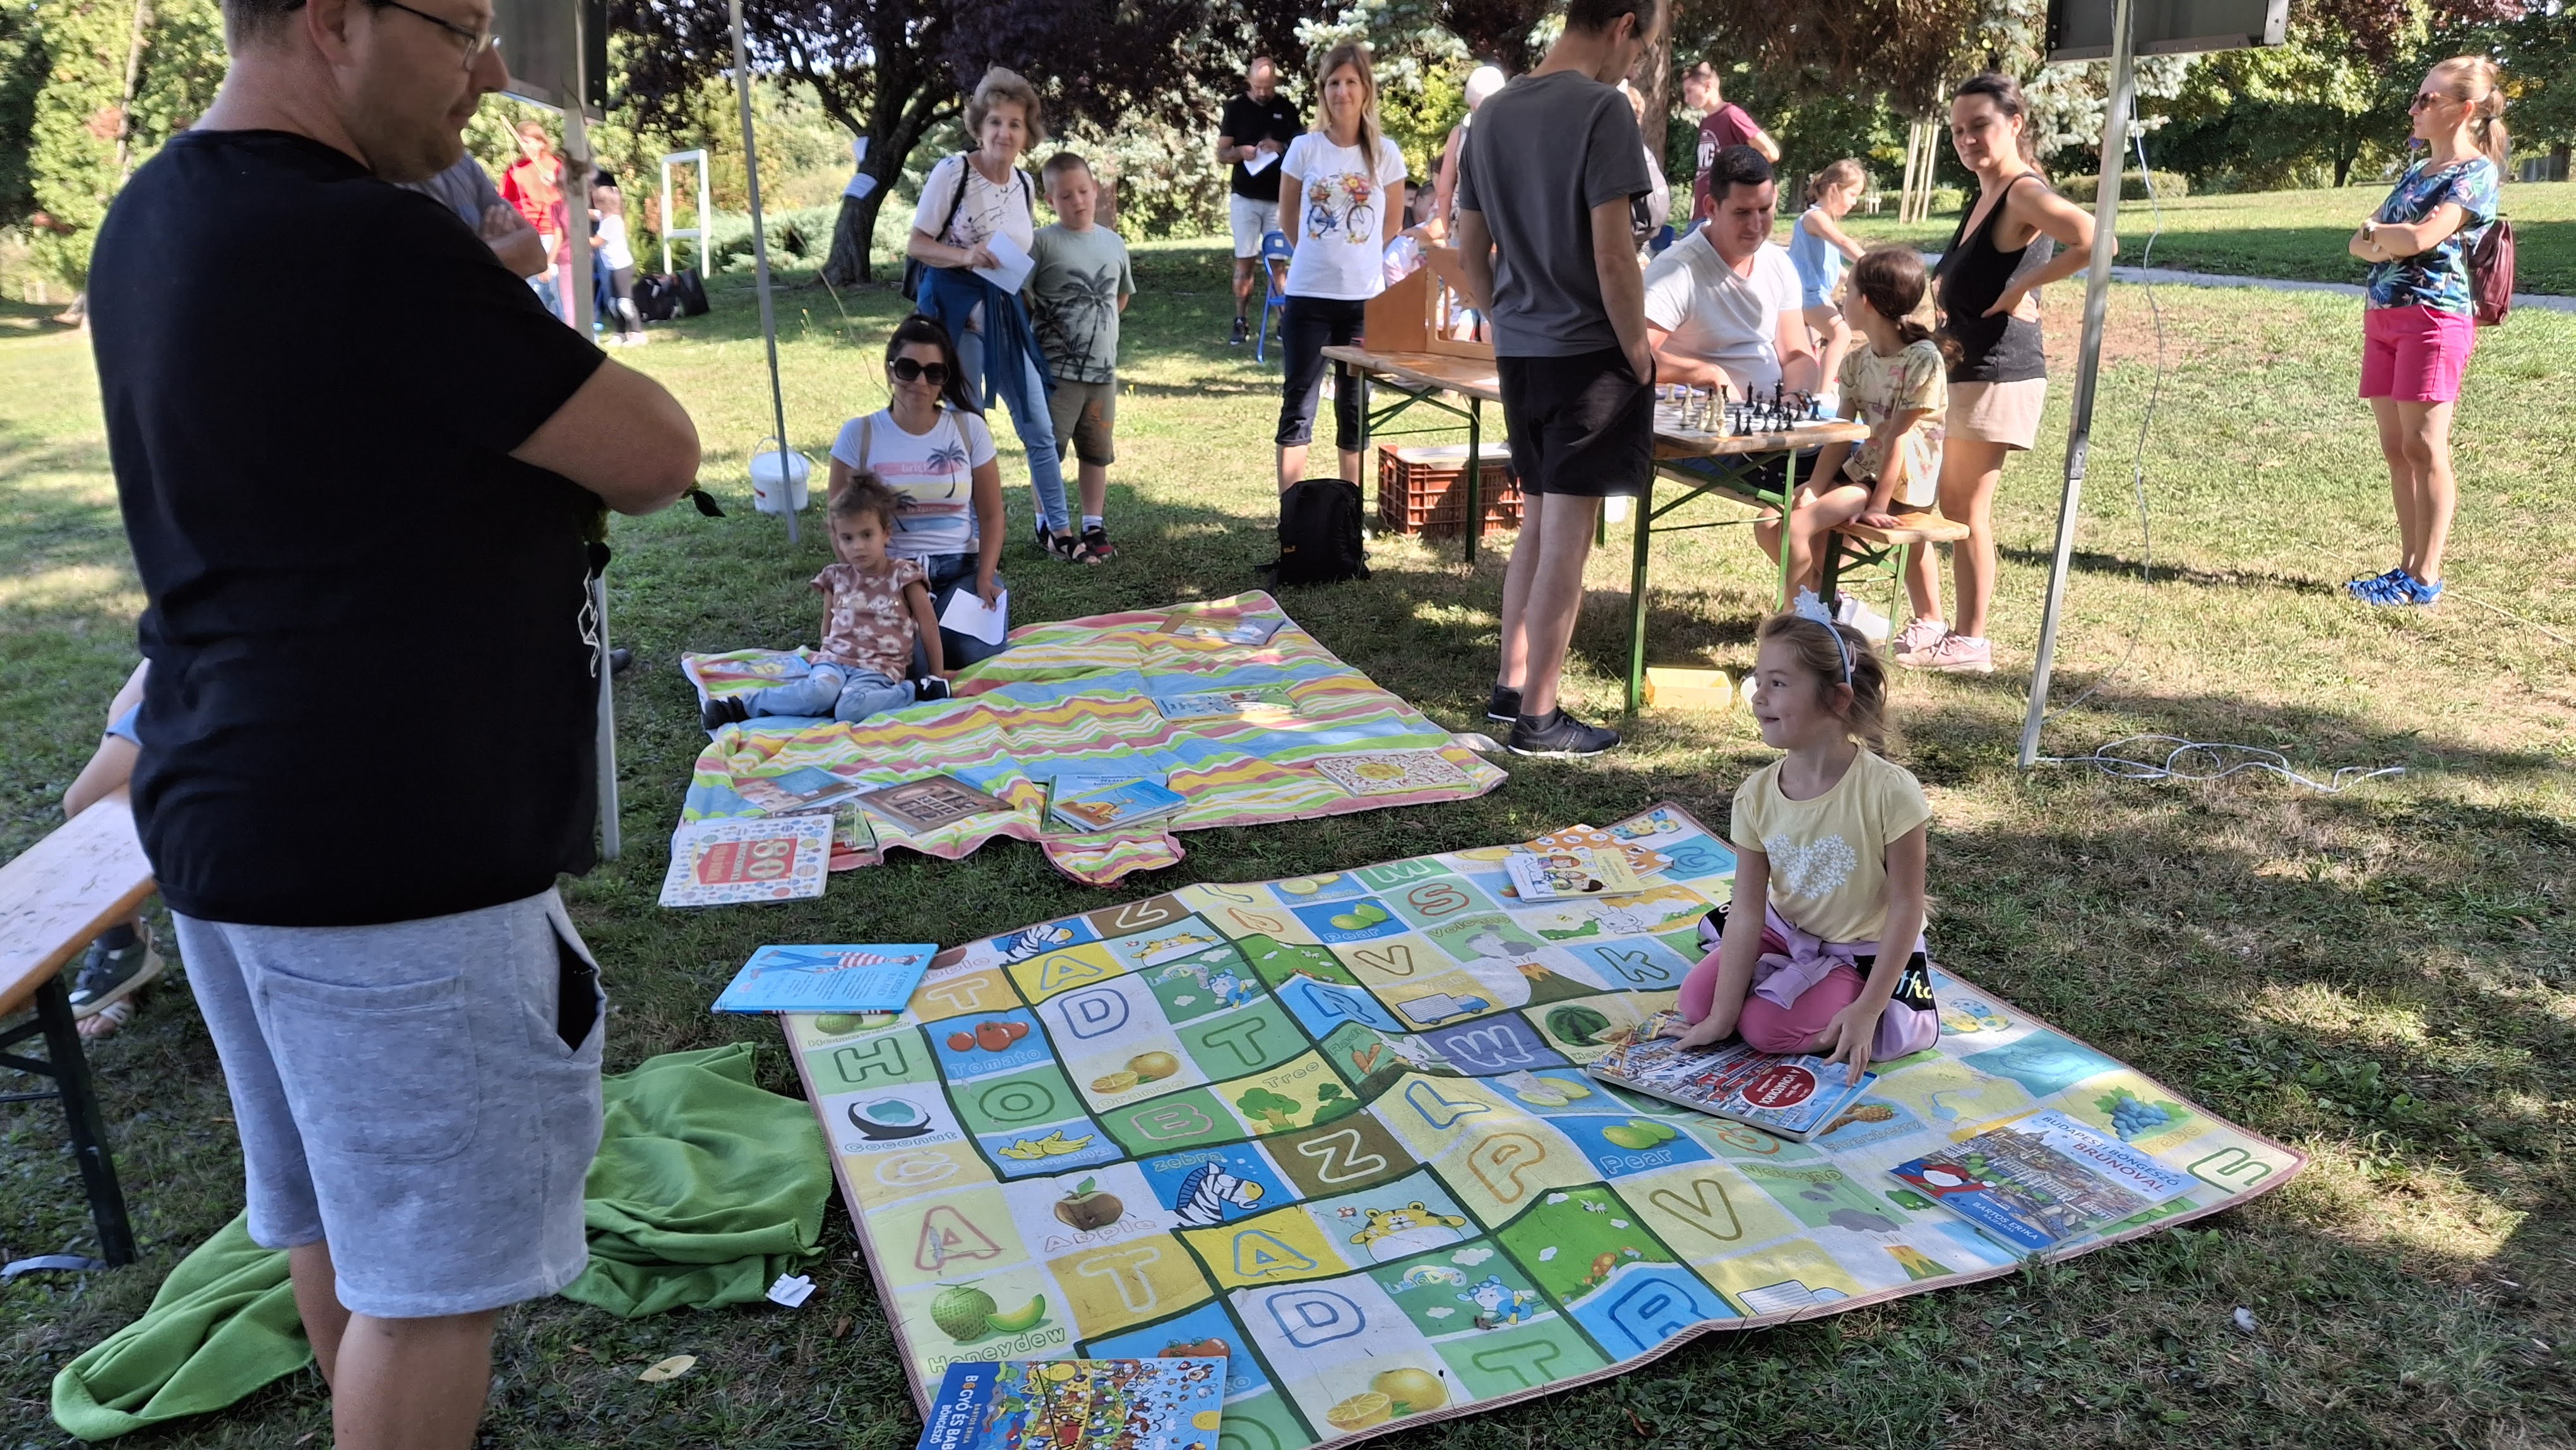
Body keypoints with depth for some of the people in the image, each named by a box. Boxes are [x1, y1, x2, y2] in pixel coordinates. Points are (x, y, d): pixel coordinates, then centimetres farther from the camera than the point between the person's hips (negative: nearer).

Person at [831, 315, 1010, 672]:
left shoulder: (969, 428, 2)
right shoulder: (859, 435, 0)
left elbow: (991, 515, 4)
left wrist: (985, 578, -11)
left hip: (960, 567, 1)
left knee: (977, 653, -26)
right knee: (912, 662, -27)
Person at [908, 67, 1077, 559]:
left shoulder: (1025, 183, 7)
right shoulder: (952, 172, -10)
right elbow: (915, 245, -10)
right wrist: (966, 255, -25)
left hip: (1009, 315, 6)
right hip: (958, 314, -6)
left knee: (1039, 429, 10)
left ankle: (1056, 529, 23)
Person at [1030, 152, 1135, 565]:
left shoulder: (1114, 243, 9)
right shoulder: (1043, 243, -7)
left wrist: (1096, 328, 14)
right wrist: (1044, 326, -5)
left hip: (1103, 368, 5)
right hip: (1055, 371, -5)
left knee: (1096, 452, 11)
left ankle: (1094, 527, 20)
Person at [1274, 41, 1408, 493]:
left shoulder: (1385, 153, 0)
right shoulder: (1304, 148, -1)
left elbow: (1392, 224, 11)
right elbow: (1289, 217, 11)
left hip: (1365, 297, 1)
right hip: (1308, 295, -1)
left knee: (1355, 406, 9)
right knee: (1299, 402, 0)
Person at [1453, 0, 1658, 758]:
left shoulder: (1493, 113, 8)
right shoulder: (1602, 108, -14)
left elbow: (1470, 254, 12)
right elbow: (1613, 255, -18)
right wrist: (1639, 352, -8)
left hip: (1518, 354, 7)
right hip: (1588, 353, -7)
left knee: (1536, 525, 18)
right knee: (1566, 541, 0)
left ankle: (1509, 687, 26)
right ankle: (1538, 717, 7)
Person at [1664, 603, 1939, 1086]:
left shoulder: (1889, 791, -28)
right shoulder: (1756, 794, -15)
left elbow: (1905, 906, -21)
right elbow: (1747, 910, -14)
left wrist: (1867, 1010, -23)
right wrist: (1723, 1015, -18)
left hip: (1865, 952, -5)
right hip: (1785, 933, 5)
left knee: (1766, 1028, -20)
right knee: (1695, 1002, -8)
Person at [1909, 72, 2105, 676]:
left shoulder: (2024, 194, -14)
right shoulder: (1984, 195, 14)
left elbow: (2095, 241, -30)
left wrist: (2024, 287, -21)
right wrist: (1933, 294, 8)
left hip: (1999, 372, -10)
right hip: (1965, 369, 10)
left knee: (1968, 507, -5)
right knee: (1953, 503, 13)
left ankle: (1969, 643, 1)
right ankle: (1958, 631, 22)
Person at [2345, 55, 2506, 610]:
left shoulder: (2476, 174, -7)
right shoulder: (2416, 173, 19)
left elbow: (2420, 238, -20)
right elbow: (2359, 244, 12)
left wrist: (2376, 230, -1)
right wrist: (2382, 243, -9)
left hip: (2434, 317, -8)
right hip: (2383, 315, 8)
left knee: (2423, 448, -8)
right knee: (2396, 449, 8)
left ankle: (2426, 578, -4)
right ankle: (2408, 566, 13)